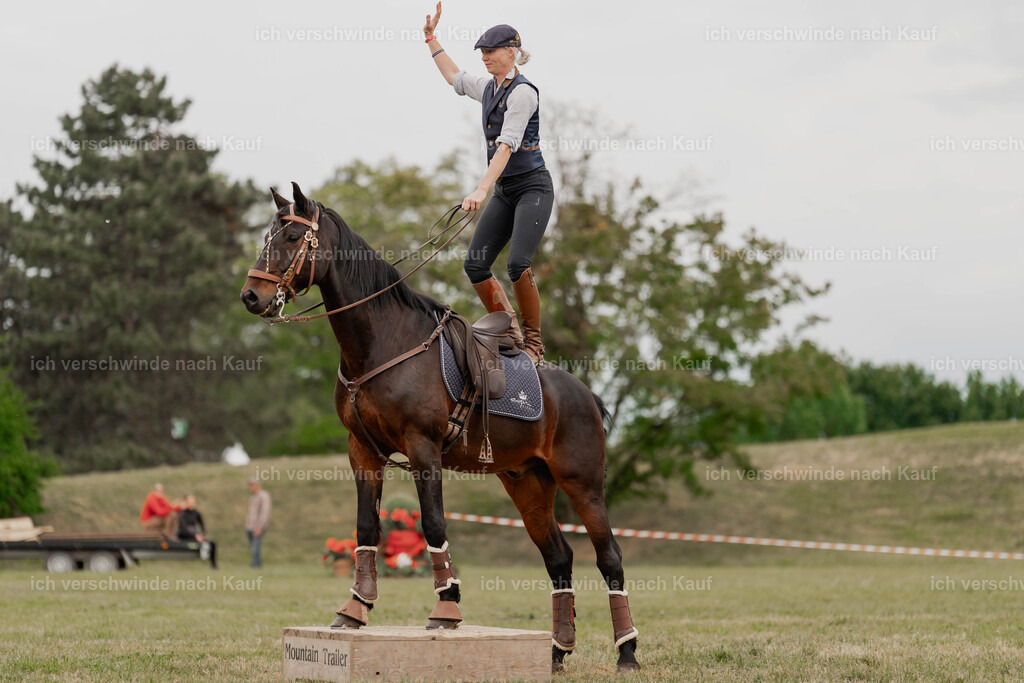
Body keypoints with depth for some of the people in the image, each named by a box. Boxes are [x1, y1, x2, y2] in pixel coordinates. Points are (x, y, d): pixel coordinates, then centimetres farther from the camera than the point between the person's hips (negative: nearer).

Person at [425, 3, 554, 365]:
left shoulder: (522, 92, -15)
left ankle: (533, 341, -9)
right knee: (475, 264, 0)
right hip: (503, 191, 9)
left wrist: (481, 190, -34)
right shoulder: (489, 87, 10)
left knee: (518, 263, -23)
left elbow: (507, 145, -25)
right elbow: (454, 77, 33)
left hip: (532, 186, -9)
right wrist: (431, 38, 29)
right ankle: (509, 332, 11)